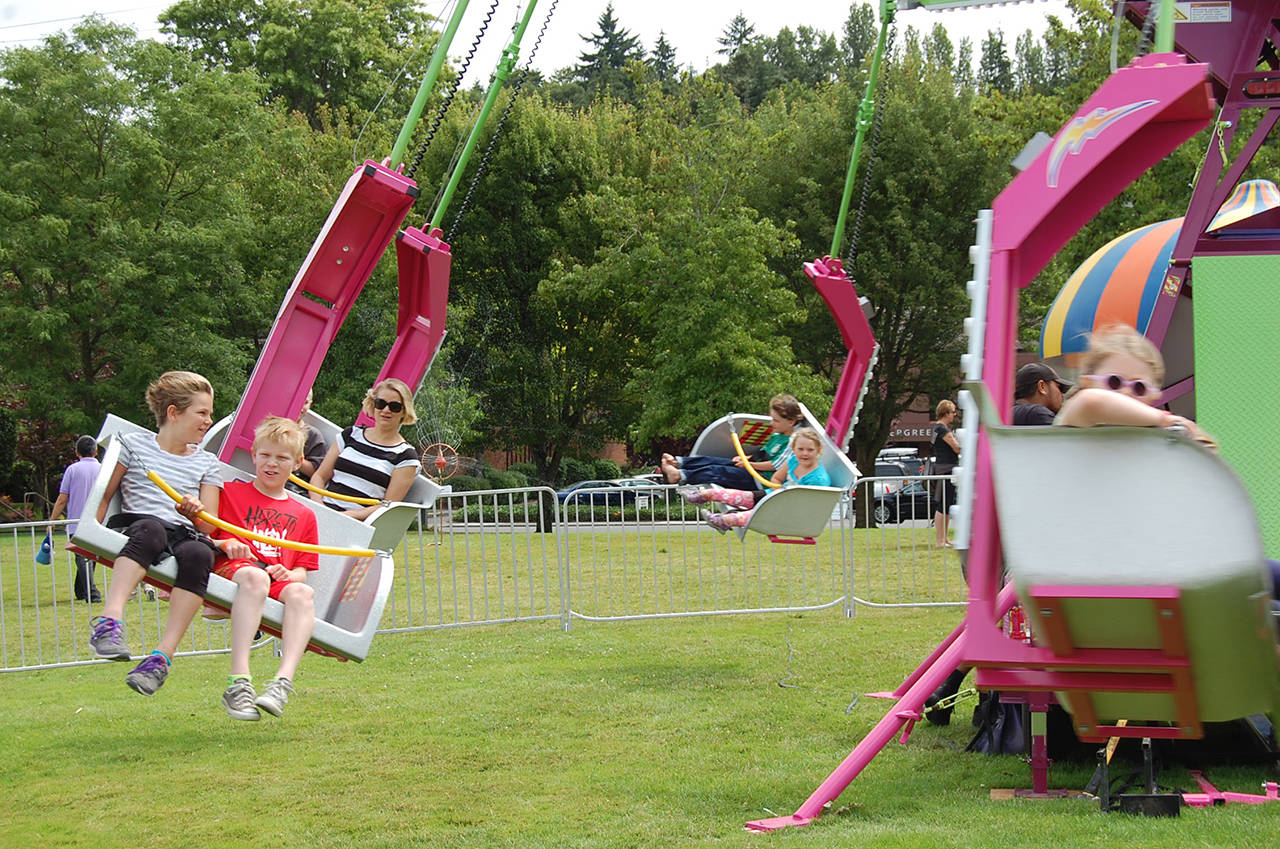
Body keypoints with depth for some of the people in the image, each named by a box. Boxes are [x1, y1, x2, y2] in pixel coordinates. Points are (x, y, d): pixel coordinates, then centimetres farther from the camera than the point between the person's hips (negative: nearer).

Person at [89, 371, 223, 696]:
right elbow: (103, 497, 16)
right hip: (130, 529, -2)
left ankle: (162, 657, -42)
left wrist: (194, 512, -5)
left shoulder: (207, 463, 24)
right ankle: (109, 622, -56)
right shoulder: (133, 444, 17)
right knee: (151, 527, -41)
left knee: (199, 552, -37)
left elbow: (209, 526, 17)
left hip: (182, 537, 2)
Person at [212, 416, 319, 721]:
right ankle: (238, 682, -50)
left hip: (278, 582, 3)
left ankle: (283, 681, -48)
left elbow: (302, 572, 20)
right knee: (254, 576, -40)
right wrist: (226, 545, -9)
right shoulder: (230, 492, 18)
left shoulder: (303, 515, 26)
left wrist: (289, 575, -3)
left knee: (303, 593, -33)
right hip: (230, 570, -3)